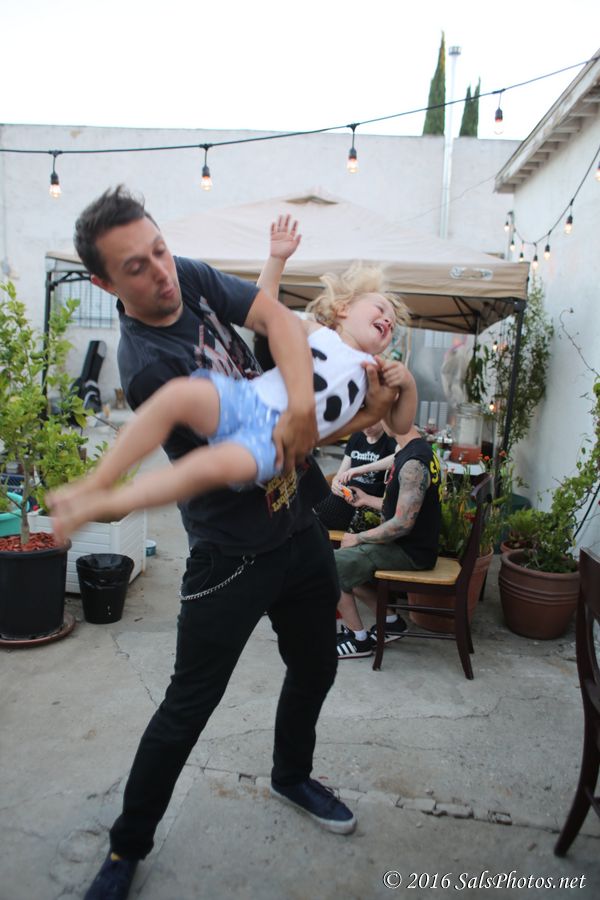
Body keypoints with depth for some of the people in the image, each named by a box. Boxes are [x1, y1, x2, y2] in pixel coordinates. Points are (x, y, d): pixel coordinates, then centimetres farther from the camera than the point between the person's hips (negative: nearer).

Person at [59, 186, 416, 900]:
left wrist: (301, 402, -32)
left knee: (314, 668, 22)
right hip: (233, 555, -7)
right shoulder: (148, 367, -22)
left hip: (300, 525, 8)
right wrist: (368, 415, -15)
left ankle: (291, 777, 51)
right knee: (187, 707, 6)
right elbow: (264, 452, -21)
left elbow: (276, 319, -13)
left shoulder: (193, 278, -1)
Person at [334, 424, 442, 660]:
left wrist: (358, 538, -15)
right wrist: (367, 500, 23)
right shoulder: (417, 450, 8)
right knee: (345, 563, 18)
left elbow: (402, 523, -26)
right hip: (406, 544, 10)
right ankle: (391, 622, 20)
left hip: (409, 552, -10)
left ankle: (359, 640, 1)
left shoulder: (413, 464, -24)